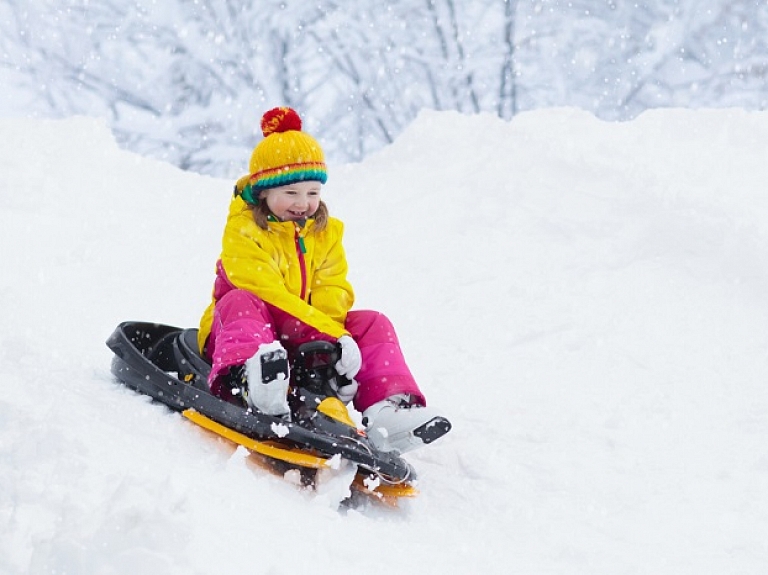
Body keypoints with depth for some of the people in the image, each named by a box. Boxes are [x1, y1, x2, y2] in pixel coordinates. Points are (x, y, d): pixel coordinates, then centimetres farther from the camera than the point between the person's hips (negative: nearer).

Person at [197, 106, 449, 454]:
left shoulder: (325, 233, 9)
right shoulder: (243, 231, -12)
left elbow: (333, 292, -1)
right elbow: (265, 293, -24)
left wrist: (335, 336, -24)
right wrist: (325, 329, -34)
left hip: (304, 338, 5)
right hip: (246, 331, -5)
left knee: (372, 325, -10)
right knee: (241, 303, -36)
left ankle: (390, 409, -28)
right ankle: (245, 376, -67)